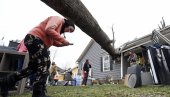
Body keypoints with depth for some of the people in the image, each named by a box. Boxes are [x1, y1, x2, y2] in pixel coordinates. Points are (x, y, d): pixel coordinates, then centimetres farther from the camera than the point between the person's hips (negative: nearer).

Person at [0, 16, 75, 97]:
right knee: (45, 63, -16)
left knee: (33, 68, 9)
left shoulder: (59, 28, 28)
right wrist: (63, 40, -18)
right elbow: (49, 29, -21)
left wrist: (63, 43, 3)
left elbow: (52, 41, 17)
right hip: (34, 38, -11)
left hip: (35, 41, 11)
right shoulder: (58, 19, -2)